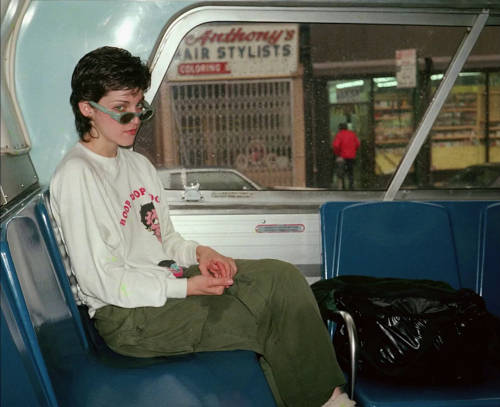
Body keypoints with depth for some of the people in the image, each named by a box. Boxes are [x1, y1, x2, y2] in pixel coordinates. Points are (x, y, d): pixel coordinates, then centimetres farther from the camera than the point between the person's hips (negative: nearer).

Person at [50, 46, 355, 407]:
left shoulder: (137, 164, 14)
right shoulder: (76, 175, -15)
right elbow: (101, 280, -18)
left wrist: (198, 253, -3)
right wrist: (186, 288, -18)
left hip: (166, 283, 8)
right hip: (128, 317, -8)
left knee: (283, 278, -10)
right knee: (277, 317, -16)